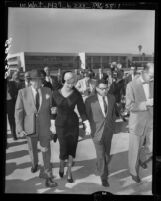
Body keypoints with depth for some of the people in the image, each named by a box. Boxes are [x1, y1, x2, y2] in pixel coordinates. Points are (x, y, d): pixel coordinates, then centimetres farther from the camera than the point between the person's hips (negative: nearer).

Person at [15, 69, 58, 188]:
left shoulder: (48, 91, -7)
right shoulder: (22, 92, -10)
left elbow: (51, 108, 4)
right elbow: (18, 111, -8)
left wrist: (51, 124, 6)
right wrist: (20, 128, -11)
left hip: (44, 127, -1)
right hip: (29, 128, 1)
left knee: (46, 151, 1)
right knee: (32, 149, 23)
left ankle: (48, 176, 15)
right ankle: (35, 164, 53)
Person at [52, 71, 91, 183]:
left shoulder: (76, 94, -9)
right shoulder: (55, 94, -8)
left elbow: (82, 110, -7)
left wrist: (88, 125, -14)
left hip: (73, 124, 1)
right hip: (60, 125, -1)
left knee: (72, 149, 8)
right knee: (64, 149, 0)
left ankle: (69, 172, 31)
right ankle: (62, 166, 35)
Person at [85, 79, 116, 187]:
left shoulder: (112, 98, -1)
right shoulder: (90, 100, -12)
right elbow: (86, 116, 0)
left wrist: (112, 125, 11)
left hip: (109, 131, 4)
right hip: (97, 132, -4)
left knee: (107, 154, 16)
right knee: (101, 155, -2)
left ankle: (101, 167, 44)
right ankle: (104, 177, 15)